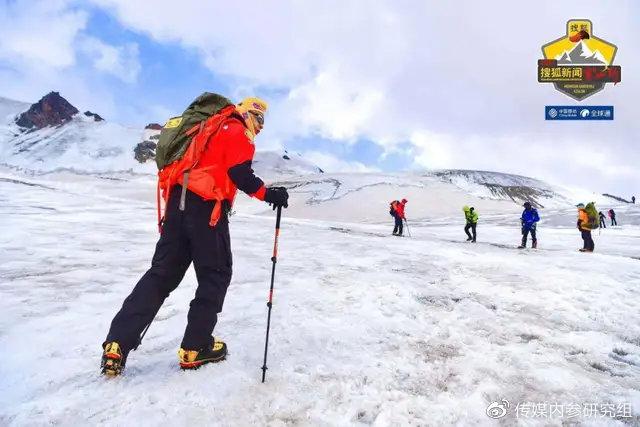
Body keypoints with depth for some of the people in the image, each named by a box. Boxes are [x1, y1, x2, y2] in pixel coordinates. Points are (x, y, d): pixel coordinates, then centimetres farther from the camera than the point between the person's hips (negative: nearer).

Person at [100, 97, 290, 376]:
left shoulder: (212, 130, 31)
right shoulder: (237, 132, 4)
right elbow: (240, 173, -13)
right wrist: (268, 194, -6)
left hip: (178, 202, 8)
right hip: (207, 207, -8)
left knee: (162, 273, 7)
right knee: (215, 275, 3)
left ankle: (117, 345, 3)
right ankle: (196, 348, 6)